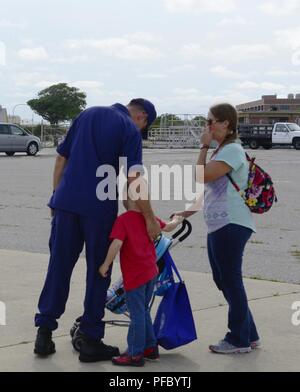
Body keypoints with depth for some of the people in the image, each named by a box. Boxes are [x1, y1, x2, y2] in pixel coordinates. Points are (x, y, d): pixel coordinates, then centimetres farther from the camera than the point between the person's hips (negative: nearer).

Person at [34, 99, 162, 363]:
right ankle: (91, 341, 10)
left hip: (66, 201, 4)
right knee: (98, 273, 6)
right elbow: (133, 178, -13)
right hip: (99, 207, -4)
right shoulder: (130, 129, -2)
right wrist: (150, 218, -10)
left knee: (59, 267, 11)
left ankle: (44, 333, 12)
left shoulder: (88, 114, 14)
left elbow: (62, 157, 15)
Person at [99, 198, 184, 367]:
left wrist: (106, 264, -15)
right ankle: (150, 347, 30)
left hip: (134, 276, -7)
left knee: (137, 315, -1)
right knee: (143, 311, 21)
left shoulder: (123, 220, -14)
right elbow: (168, 227, 21)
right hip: (151, 272, 7)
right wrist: (176, 221, 43)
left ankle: (135, 354, 7)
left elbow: (117, 243, -25)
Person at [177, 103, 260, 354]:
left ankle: (239, 340, 6)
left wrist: (204, 147, -7)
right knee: (224, 280, 13)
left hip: (231, 225, -10)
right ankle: (249, 334, 21)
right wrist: (188, 213, 19)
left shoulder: (233, 150, -11)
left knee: (230, 281, -3)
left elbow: (203, 176, -18)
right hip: (218, 225, 10)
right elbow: (212, 190, 24)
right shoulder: (222, 151, 21)